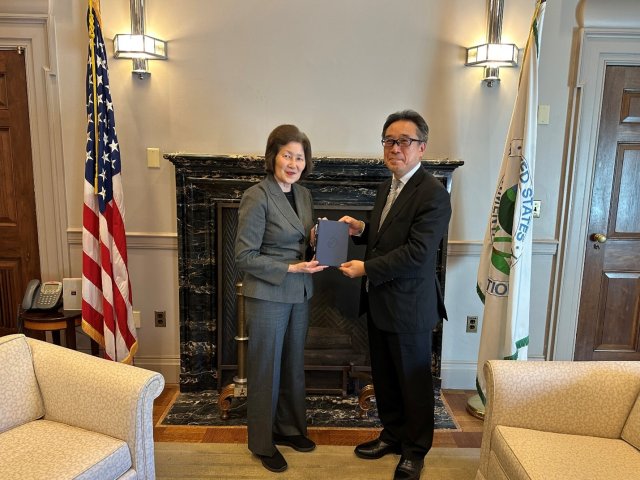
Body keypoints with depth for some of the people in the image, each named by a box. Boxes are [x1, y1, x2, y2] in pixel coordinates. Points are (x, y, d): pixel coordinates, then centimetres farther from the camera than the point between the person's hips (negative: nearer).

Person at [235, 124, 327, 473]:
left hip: (298, 294, 7)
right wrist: (290, 268, -22)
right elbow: (245, 257, -17)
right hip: (267, 297, -7)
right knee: (266, 369, 8)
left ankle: (290, 428, 39)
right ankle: (262, 443, 28)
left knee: (294, 365, 19)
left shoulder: (304, 195, 7)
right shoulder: (256, 197, -16)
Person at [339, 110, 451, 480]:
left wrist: (366, 269, -19)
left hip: (409, 306, -8)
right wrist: (361, 230, 1)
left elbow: (417, 252, -24)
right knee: (384, 377, 20)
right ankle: (393, 434, 41)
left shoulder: (433, 193, -18)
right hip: (380, 302, 8)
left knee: (414, 381, 11)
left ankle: (415, 450, 31)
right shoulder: (388, 187, 10)